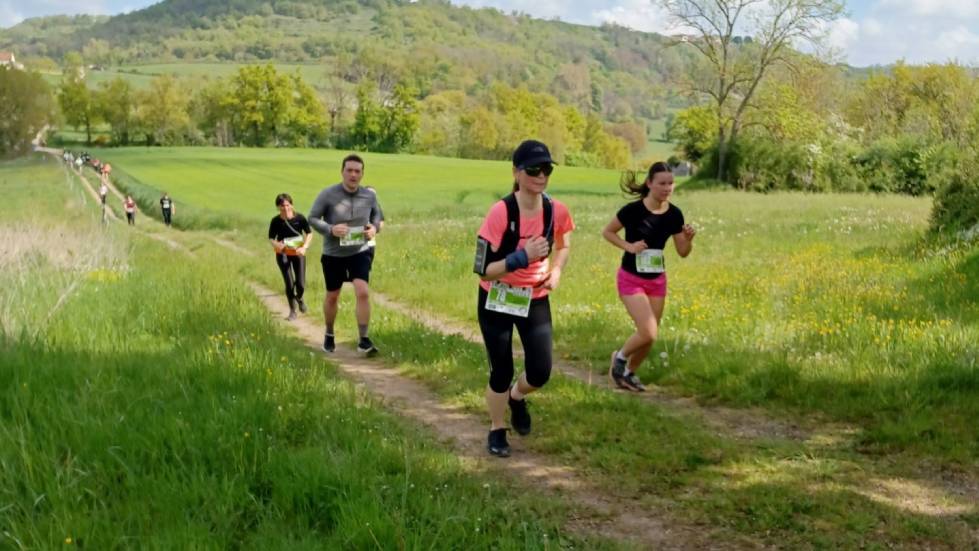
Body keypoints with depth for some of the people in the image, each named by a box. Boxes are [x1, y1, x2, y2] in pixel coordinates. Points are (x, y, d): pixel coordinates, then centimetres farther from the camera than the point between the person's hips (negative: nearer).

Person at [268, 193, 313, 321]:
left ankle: (299, 298, 33)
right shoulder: (276, 221, -12)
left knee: (301, 284, -5)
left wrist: (304, 247, -16)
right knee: (289, 284, -5)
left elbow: (309, 233, -2)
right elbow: (271, 238, -2)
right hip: (283, 254, 0)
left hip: (298, 252, 0)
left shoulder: (299, 218, -14)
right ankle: (292, 310, 18)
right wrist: (277, 245, -24)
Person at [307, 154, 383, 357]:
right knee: (332, 296, 14)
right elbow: (312, 218, -9)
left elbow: (377, 214, 12)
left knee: (363, 293, -18)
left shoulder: (369, 195, -7)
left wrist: (374, 227, -10)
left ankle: (364, 340, -10)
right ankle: (329, 336, 38)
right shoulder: (328, 194, -15)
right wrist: (330, 229, -26)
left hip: (360, 252, 1)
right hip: (333, 254, 0)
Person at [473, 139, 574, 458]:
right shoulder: (501, 212, -25)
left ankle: (516, 397, 33)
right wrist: (522, 256, -33)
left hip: (535, 299, 4)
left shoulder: (557, 211, -10)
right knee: (501, 372, 1)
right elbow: (482, 269, -24)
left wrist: (555, 271, -6)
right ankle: (497, 432, 27)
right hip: (497, 300, -3)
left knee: (540, 373, -3)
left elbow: (564, 245, 12)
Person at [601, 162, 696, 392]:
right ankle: (620, 357, 14)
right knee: (648, 333, -16)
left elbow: (682, 252, 2)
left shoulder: (674, 214, -5)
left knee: (650, 337, 11)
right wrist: (629, 246, -19)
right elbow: (607, 232, -5)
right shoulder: (633, 210, -18)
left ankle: (629, 372, 35)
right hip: (631, 279, -5)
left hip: (657, 280, 5)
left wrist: (689, 239, -19)